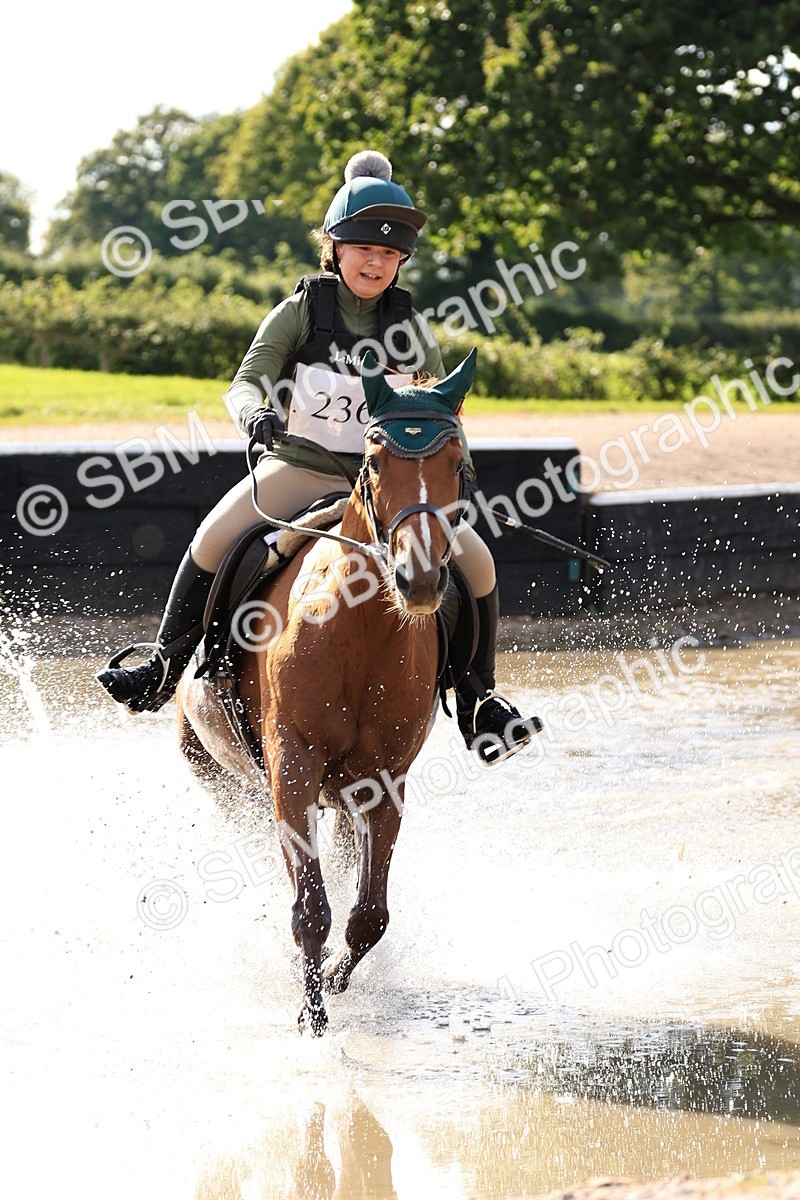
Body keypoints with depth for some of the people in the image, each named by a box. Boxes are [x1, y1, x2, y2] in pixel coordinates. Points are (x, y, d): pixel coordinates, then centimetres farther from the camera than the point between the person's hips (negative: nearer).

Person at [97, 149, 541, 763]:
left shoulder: (411, 326, 4)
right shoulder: (300, 312, -3)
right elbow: (246, 383, -10)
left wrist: (457, 469, -2)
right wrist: (255, 414, -32)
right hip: (298, 467, -2)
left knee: (476, 561, -15)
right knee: (213, 541, -25)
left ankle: (477, 701, 1)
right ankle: (163, 672, -8)